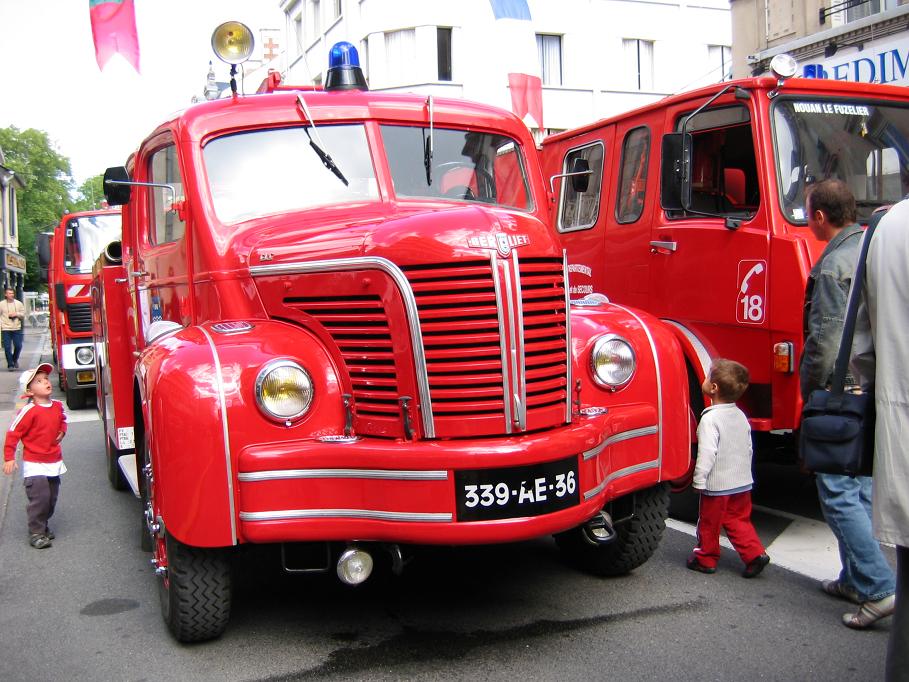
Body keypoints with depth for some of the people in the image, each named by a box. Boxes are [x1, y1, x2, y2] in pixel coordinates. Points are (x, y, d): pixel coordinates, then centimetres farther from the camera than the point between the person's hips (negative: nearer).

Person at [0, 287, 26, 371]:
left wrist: (16, 314, -9)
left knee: (18, 346, 1)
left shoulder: (19, 303, 7)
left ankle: (15, 360, 27)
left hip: (17, 329, 2)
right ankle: (10, 365, 5)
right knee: (7, 347, -3)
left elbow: (23, 315, 10)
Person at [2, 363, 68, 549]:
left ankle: (43, 525, 31)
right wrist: (9, 458, -14)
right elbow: (13, 433, -13)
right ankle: (36, 533, 1)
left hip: (54, 462, 6)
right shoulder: (29, 411, -17)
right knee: (39, 497, -10)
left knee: (51, 497, 13)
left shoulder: (58, 406, 2)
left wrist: (62, 432, 5)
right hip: (35, 464, -6)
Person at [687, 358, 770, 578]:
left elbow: (707, 453, -24)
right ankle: (755, 554, 6)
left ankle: (705, 558, 23)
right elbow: (748, 448, 12)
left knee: (709, 523, 10)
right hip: (742, 483, 7)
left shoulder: (710, 419, -20)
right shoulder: (740, 416, 4)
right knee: (738, 520, 17)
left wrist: (698, 481, -15)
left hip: (717, 485, -7)